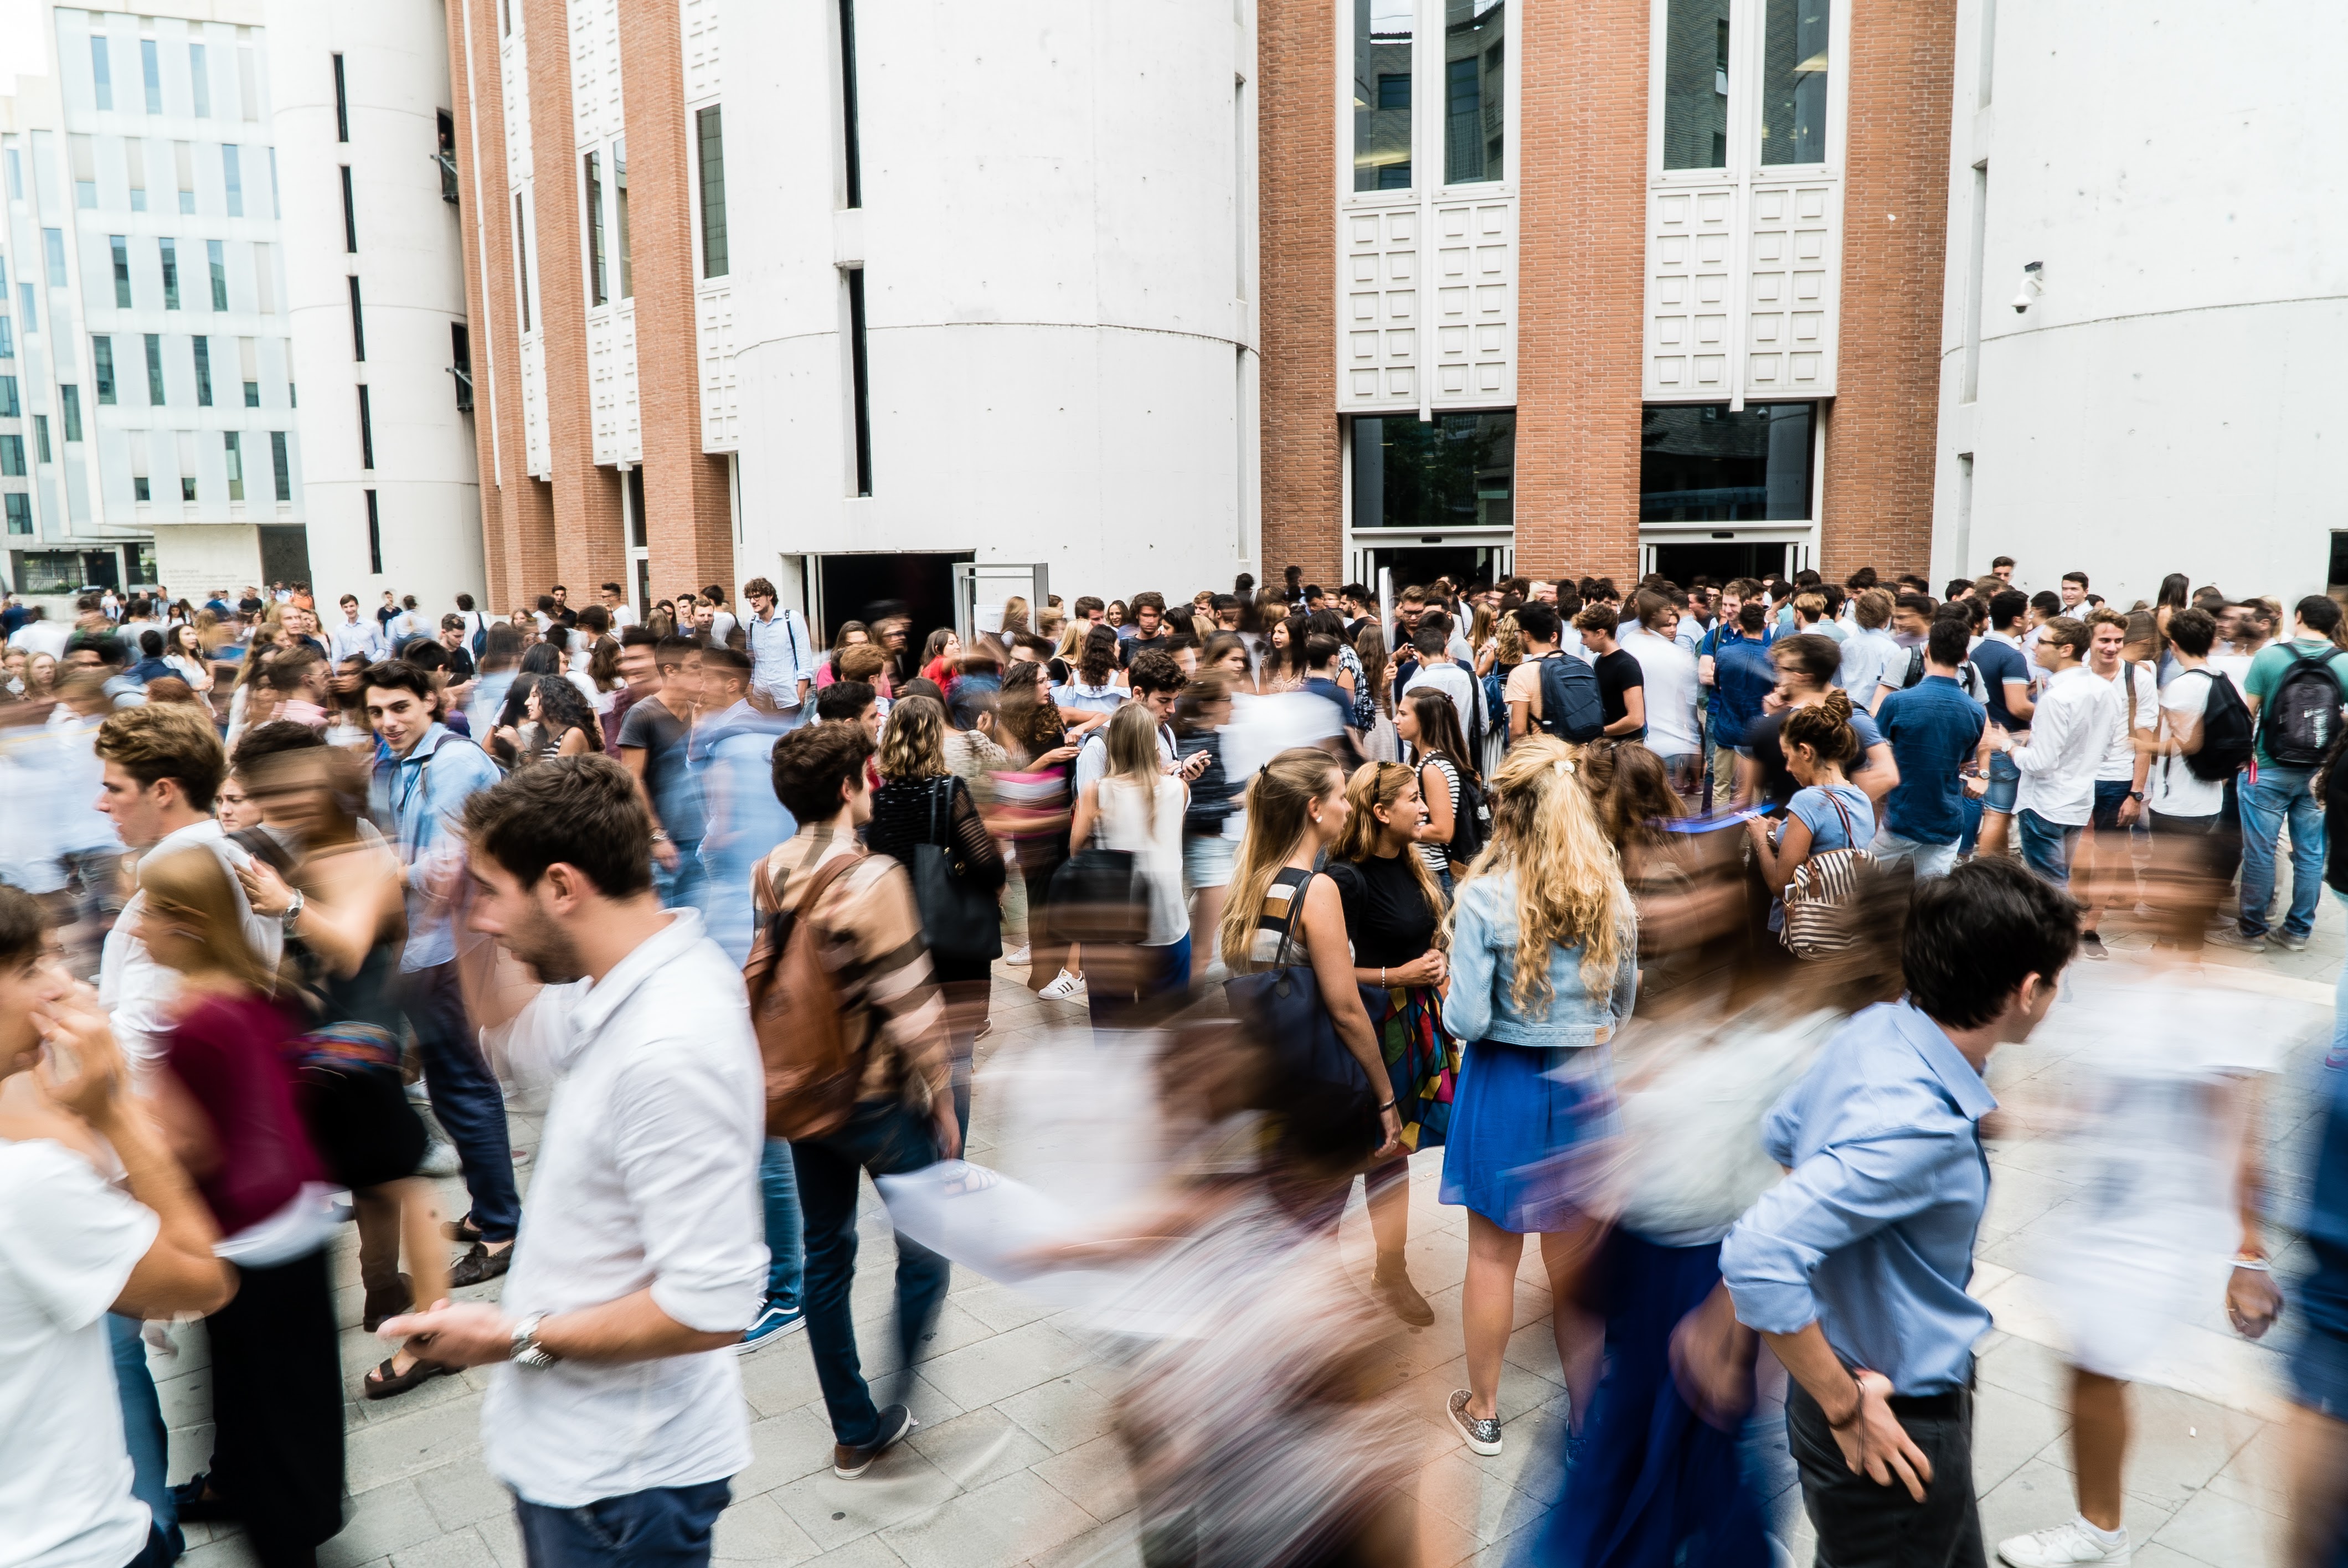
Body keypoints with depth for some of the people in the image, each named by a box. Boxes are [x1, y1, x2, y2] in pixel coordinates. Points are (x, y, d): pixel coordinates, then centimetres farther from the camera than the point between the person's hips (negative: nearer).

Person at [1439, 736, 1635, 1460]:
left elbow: (1467, 1019, -18)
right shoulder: (1611, 896, -5)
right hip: (1586, 1086, 3)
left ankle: (1483, 1412, 30)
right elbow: (1623, 1005, 7)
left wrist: (1451, 996, 3)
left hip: (1505, 1085, -3)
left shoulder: (1485, 897, -18)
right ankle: (1589, 1421, 28)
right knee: (1574, 1263, 16)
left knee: (1493, 1254, 14)